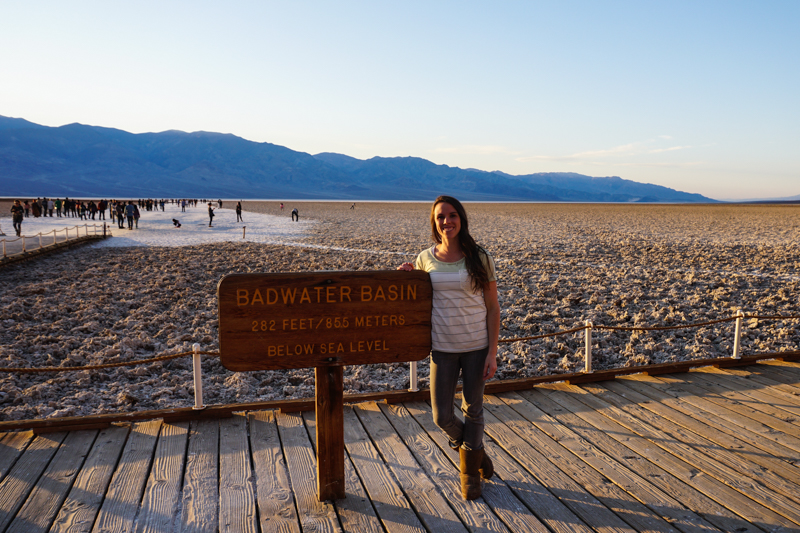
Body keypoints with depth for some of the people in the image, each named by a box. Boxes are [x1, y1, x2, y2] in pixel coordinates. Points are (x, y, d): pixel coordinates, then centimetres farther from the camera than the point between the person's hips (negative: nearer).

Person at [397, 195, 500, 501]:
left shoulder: (479, 259, -6)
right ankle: (472, 451, 38)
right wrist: (406, 274, -5)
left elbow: (493, 308, -3)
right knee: (442, 416, 4)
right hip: (442, 346, 2)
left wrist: (492, 353, -9)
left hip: (477, 346, -1)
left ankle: (470, 471, 36)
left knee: (473, 410, 12)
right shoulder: (425, 259, 0)